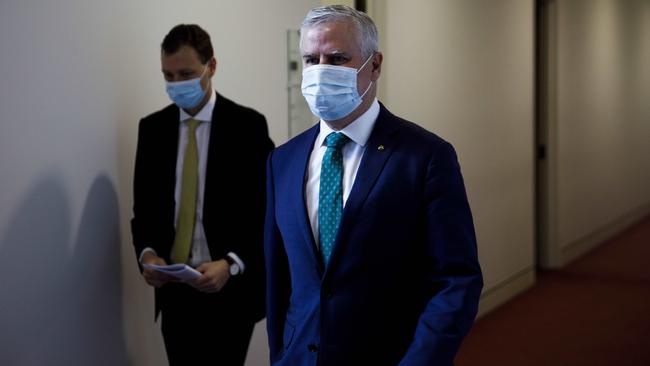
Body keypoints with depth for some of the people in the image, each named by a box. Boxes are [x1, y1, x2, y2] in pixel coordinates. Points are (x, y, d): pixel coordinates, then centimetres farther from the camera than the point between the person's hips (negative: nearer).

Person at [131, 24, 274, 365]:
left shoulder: (248, 125, -5)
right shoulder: (152, 127, 7)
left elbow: (267, 211, -8)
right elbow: (144, 206, 11)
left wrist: (231, 264, -21)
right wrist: (147, 254, -9)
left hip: (230, 290, -3)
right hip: (173, 290, 4)